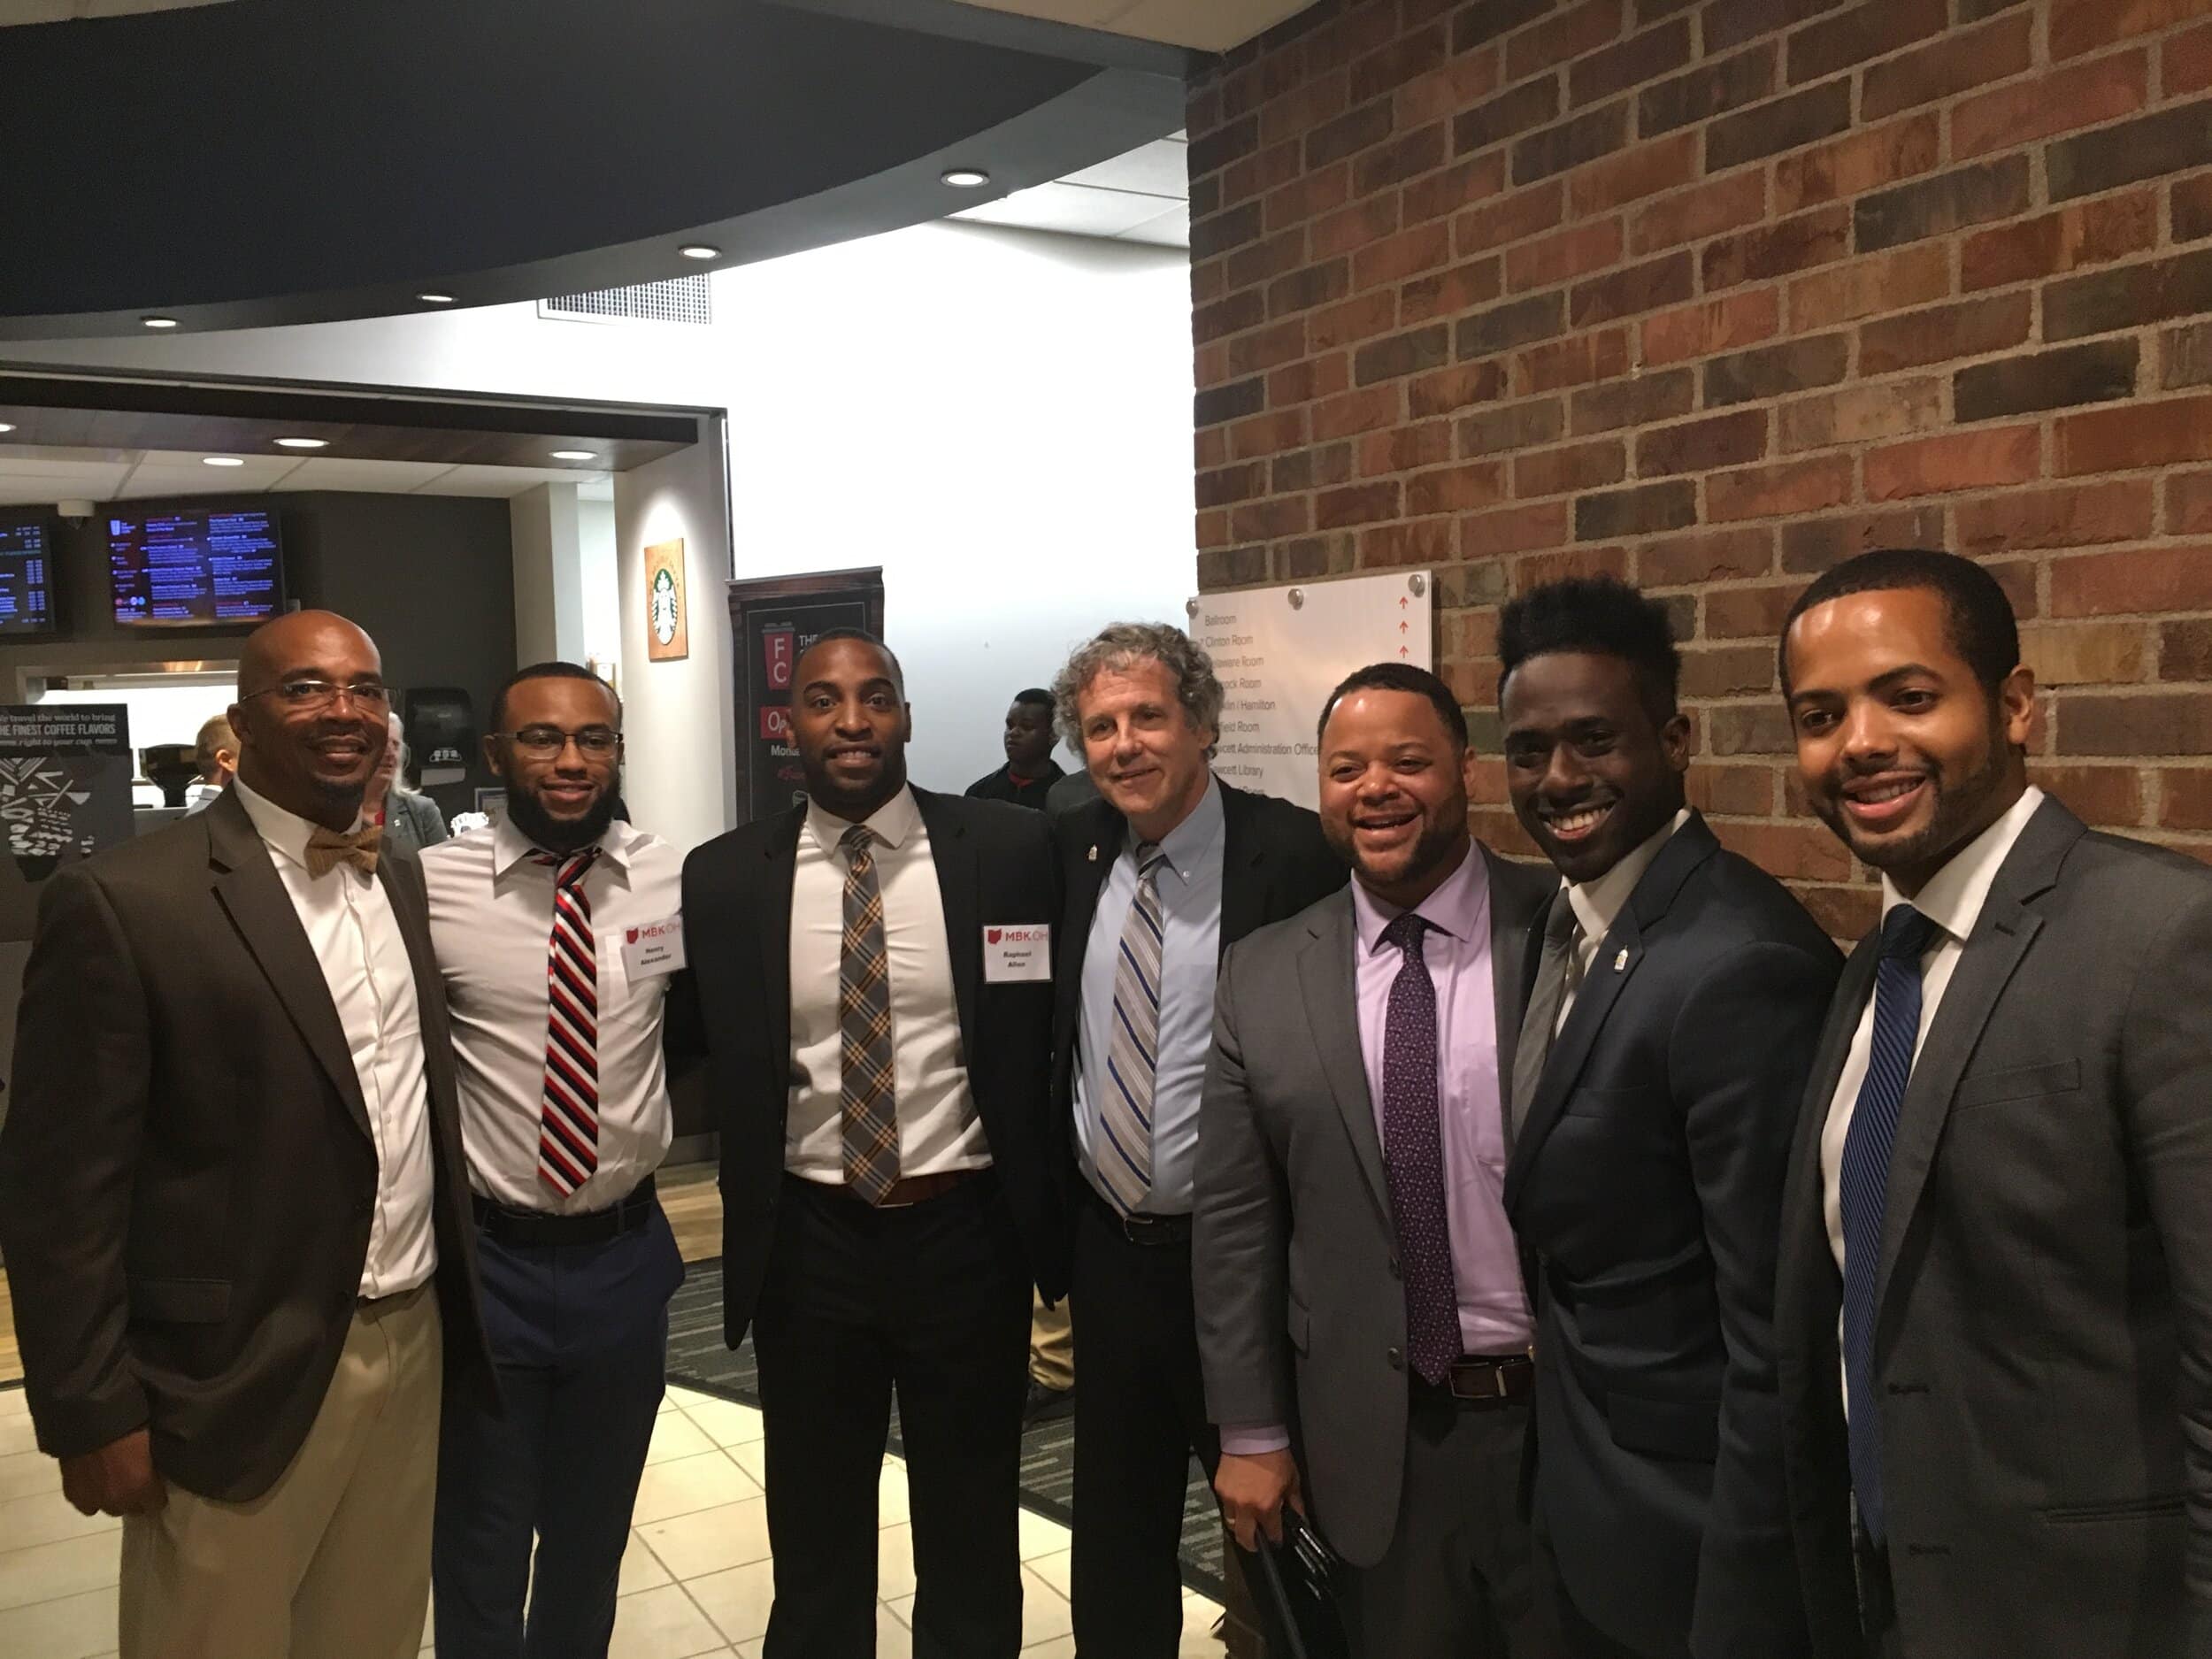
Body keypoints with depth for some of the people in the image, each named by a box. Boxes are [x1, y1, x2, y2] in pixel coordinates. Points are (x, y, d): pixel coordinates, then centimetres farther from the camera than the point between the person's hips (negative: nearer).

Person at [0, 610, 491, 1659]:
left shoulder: (405, 884, 6)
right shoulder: (124, 901, -15)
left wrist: (454, 1308, 11)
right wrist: (95, 1413, -12)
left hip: (412, 1346, 6)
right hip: (241, 1380, -6)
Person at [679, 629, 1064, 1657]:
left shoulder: (1010, 849, -7)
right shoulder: (724, 877, -3)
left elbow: (1052, 1036, -1)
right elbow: (721, 1064, 4)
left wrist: (1052, 1233, 0)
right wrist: (748, 1235, -1)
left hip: (968, 1233, -1)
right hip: (807, 1244, 1)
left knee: (972, 1536, 19)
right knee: (815, 1543, 20)